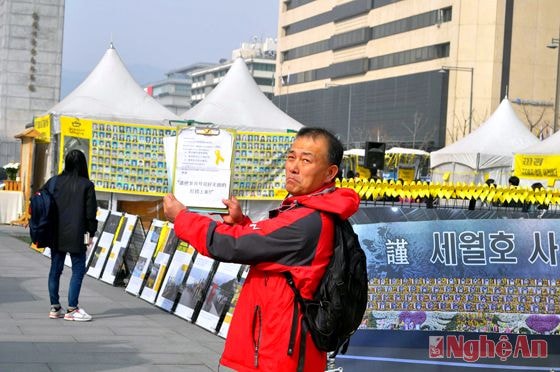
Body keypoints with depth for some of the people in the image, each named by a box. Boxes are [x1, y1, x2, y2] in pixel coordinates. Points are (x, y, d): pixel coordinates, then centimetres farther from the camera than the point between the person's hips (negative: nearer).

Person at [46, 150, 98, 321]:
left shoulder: (54, 181, 4)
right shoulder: (87, 185, -6)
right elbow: (90, 211, -6)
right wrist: (91, 233, 4)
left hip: (56, 234, 4)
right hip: (76, 236, -4)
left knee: (55, 269, 11)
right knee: (78, 270, 2)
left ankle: (54, 307, 15)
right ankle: (72, 309, -1)